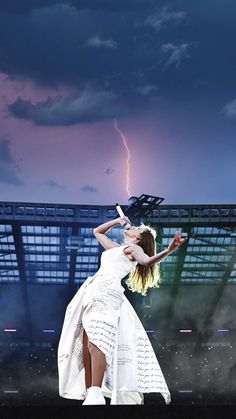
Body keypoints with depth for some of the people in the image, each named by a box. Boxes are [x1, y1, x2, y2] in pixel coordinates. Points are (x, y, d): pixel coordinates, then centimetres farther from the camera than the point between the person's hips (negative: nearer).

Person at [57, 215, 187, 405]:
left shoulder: (134, 248, 9)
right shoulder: (116, 248, 32)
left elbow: (148, 261, -14)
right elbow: (98, 231, 48)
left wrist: (169, 250, -31)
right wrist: (116, 221, 39)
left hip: (107, 292, -8)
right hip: (94, 291, 8)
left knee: (96, 342, -26)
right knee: (86, 344, -3)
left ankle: (96, 395, -36)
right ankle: (89, 395, -5)